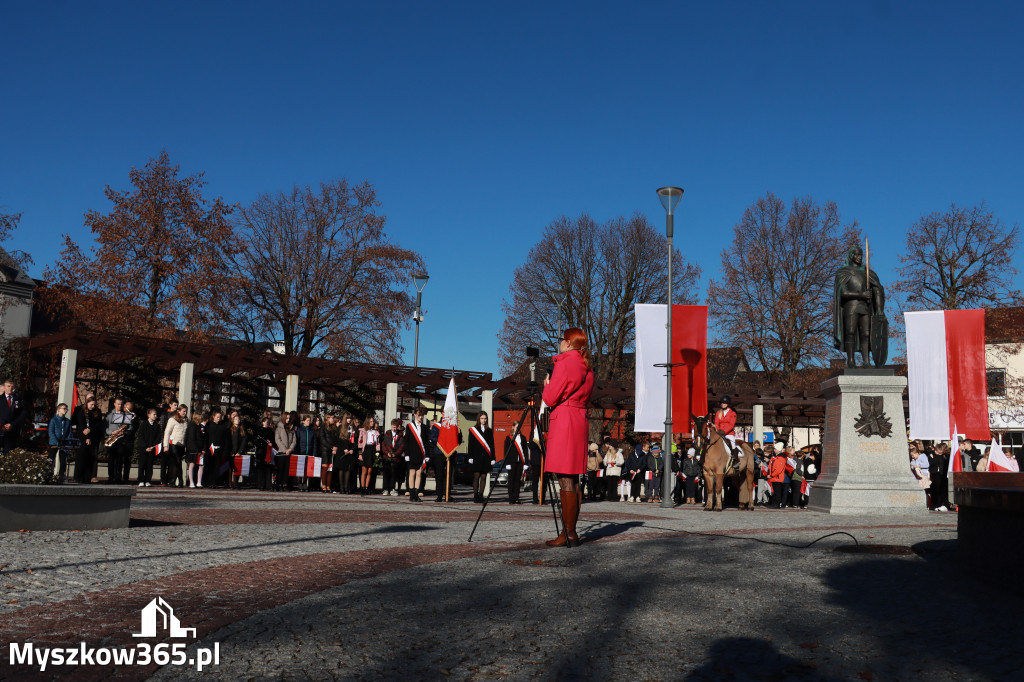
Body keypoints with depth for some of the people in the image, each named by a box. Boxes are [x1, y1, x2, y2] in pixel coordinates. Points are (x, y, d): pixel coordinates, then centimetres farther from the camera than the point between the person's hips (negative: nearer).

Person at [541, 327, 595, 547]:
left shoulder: (564, 363, -10)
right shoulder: (587, 367, 16)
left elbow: (550, 398, -12)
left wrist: (547, 384, 7)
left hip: (563, 420, -9)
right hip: (580, 420, 9)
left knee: (565, 480, -7)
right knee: (572, 480, 10)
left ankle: (569, 534, -6)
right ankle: (569, 531, 13)